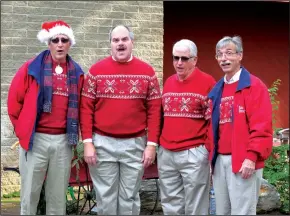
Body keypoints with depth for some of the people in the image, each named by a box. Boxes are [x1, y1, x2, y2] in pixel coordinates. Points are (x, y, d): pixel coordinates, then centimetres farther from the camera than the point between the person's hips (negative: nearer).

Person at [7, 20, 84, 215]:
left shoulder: (76, 73, 6)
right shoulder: (32, 67, -2)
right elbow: (14, 100, 2)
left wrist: (74, 132, 8)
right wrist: (22, 128, 4)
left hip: (63, 140, 3)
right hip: (35, 139, -2)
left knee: (58, 195, 11)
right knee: (30, 193, 5)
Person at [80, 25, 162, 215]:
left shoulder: (147, 72, 2)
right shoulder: (96, 70, 1)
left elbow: (154, 110, 2)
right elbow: (86, 108, 0)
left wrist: (152, 144, -4)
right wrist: (88, 142, -6)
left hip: (135, 144, 0)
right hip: (102, 144, 0)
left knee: (130, 198, 10)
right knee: (106, 198, 8)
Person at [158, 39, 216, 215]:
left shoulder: (207, 82, -6)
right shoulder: (169, 82, 13)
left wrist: (210, 150, -10)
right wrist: (157, 144, 16)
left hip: (193, 154, -6)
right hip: (166, 153, 6)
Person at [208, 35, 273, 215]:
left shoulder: (254, 86, -7)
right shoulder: (217, 90, 15)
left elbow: (262, 127, -14)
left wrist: (252, 157, -20)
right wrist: (213, 156, 13)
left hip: (243, 161, -7)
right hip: (220, 160, 7)